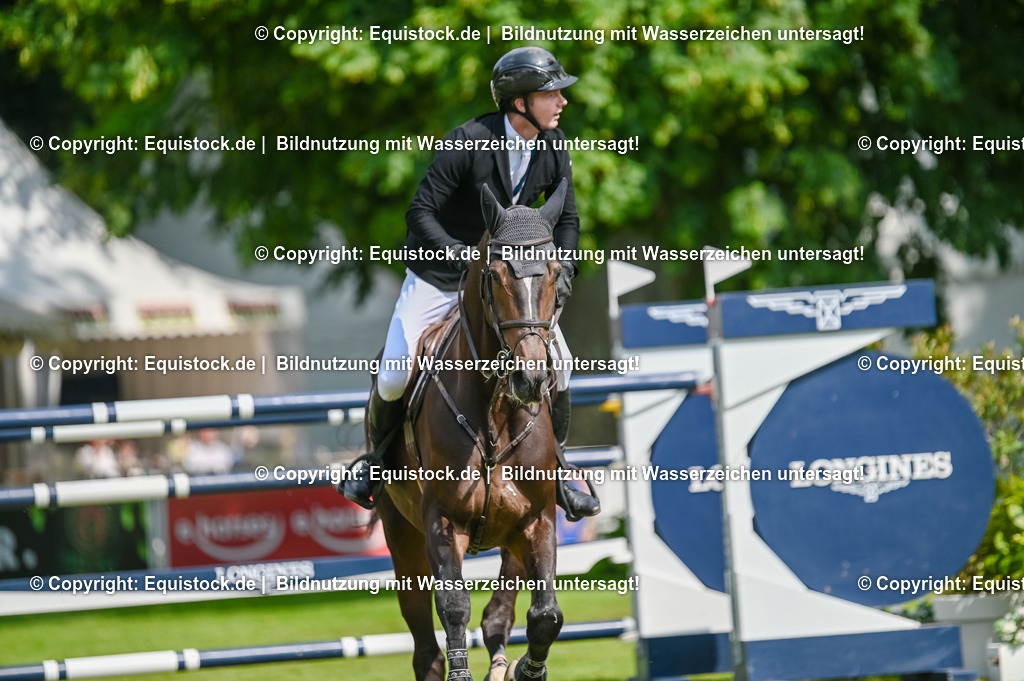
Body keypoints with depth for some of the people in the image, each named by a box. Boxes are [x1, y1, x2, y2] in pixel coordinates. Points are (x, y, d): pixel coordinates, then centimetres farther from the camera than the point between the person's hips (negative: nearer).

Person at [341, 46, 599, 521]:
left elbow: (567, 219, 3)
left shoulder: (552, 146, -8)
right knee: (394, 378, -11)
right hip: (439, 274, -4)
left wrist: (562, 272, -14)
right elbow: (420, 212, -22)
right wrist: (459, 253, -36)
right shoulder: (469, 141, -25)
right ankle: (375, 456, 19)